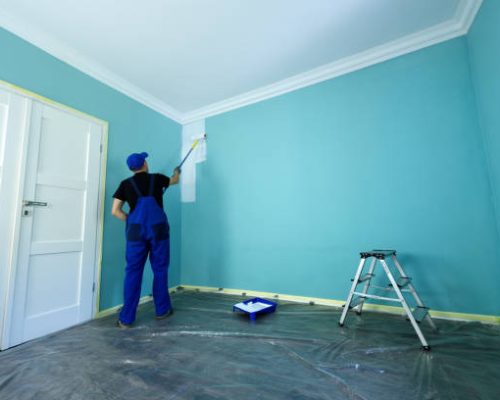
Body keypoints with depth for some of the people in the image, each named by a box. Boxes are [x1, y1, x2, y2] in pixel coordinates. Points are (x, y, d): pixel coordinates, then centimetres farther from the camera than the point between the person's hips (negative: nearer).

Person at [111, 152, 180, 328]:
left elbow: (115, 211, 4)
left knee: (133, 272, 7)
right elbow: (174, 181, 30)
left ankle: (126, 318, 14)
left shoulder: (126, 184, 9)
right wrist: (177, 172, 52)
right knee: (160, 269, 10)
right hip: (158, 228, -1)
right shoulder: (156, 178, 9)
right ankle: (162, 310, 25)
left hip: (136, 230, 1)